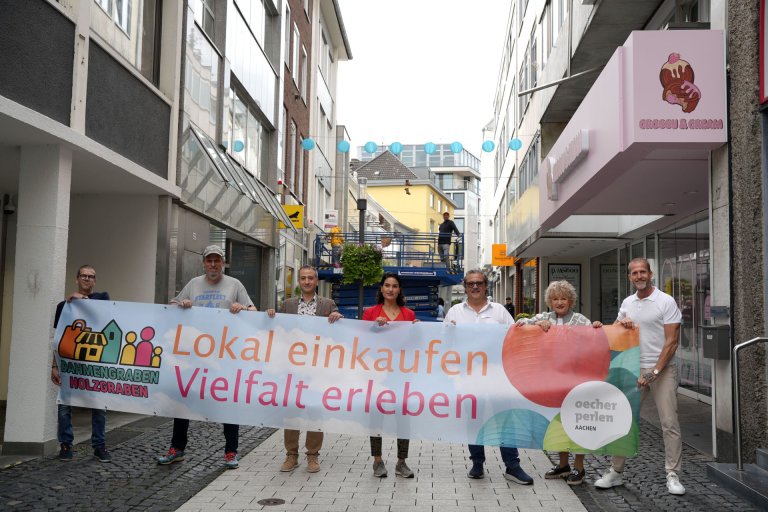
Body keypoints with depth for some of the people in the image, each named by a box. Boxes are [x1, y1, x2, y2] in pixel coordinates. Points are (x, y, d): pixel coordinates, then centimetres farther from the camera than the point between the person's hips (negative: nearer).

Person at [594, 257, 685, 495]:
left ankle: (673, 476, 9)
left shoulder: (666, 302, -7)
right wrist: (621, 323, -4)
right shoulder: (627, 303, 10)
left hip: (662, 369, -5)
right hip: (634, 369, 5)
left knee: (669, 423, -2)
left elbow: (672, 342, -10)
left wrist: (654, 372, -14)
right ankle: (616, 472, 14)